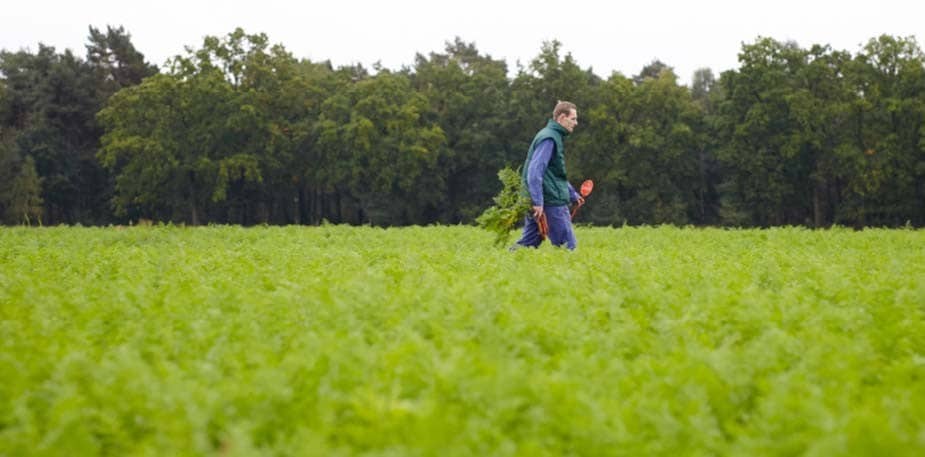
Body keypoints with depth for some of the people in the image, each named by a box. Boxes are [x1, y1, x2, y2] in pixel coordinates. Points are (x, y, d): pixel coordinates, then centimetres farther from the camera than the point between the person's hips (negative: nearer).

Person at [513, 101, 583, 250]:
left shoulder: (554, 136, 20)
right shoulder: (549, 138, -12)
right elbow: (535, 170, -22)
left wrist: (573, 194, 32)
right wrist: (538, 202, -28)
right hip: (551, 202, -10)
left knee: (528, 244, 8)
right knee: (568, 247, -5)